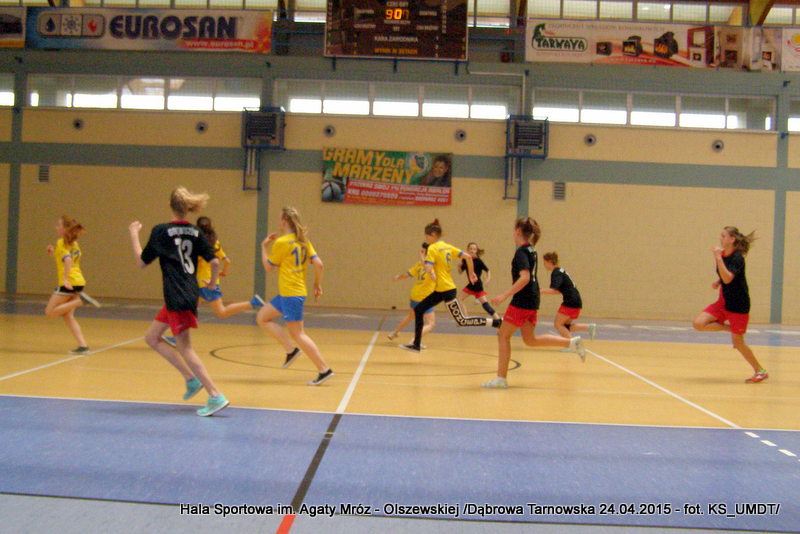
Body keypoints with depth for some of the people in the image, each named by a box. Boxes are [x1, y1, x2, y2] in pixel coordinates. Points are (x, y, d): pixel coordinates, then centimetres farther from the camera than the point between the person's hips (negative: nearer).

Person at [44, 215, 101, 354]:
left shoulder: (61, 242, -6)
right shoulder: (74, 244, 18)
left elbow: (67, 260, -21)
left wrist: (65, 278, -28)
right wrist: (54, 254, 18)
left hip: (68, 283, -8)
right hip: (79, 282, 8)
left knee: (50, 313, -1)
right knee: (68, 316, 10)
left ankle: (80, 300, -16)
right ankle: (82, 345, -1)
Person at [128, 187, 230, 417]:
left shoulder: (160, 231, -5)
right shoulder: (195, 232, 8)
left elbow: (142, 262, 5)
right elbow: (215, 262, -1)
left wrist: (134, 235, 17)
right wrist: (212, 283, 18)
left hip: (177, 298, -7)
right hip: (190, 293, 7)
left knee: (185, 348, -3)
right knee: (152, 337, 20)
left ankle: (216, 396, -8)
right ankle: (191, 378, 15)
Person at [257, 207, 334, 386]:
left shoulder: (281, 242, -12)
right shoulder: (303, 241, 9)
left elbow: (268, 267, -4)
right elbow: (318, 263, 3)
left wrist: (264, 246, 6)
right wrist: (317, 285, 13)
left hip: (290, 294, -9)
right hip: (286, 293, 9)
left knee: (297, 333, -4)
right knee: (262, 317, 16)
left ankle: (324, 369, -3)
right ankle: (291, 350, 9)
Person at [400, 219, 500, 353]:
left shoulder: (433, 248, -13)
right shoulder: (447, 247, 9)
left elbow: (428, 268, -26)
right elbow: (467, 256, 4)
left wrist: (434, 278, -9)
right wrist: (471, 273, 14)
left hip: (446, 290, -9)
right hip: (440, 290, 9)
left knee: (462, 321, -5)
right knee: (418, 310, 11)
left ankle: (498, 322, -5)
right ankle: (416, 344, 15)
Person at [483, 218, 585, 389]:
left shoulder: (521, 252, -15)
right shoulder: (532, 250, 13)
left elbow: (525, 277, -27)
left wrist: (504, 295, -28)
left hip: (522, 301, -9)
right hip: (532, 300, 9)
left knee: (503, 335, 0)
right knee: (530, 339, 14)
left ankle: (501, 378, 2)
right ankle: (572, 342, 7)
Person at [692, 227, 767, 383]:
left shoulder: (737, 258, -18)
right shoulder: (723, 254, 5)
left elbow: (728, 278, -33)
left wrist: (718, 258, -35)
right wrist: (717, 282, 2)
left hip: (738, 305, -7)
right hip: (723, 302, 7)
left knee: (738, 342, 0)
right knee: (698, 324, -11)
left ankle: (760, 371, 18)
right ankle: (729, 328, 10)